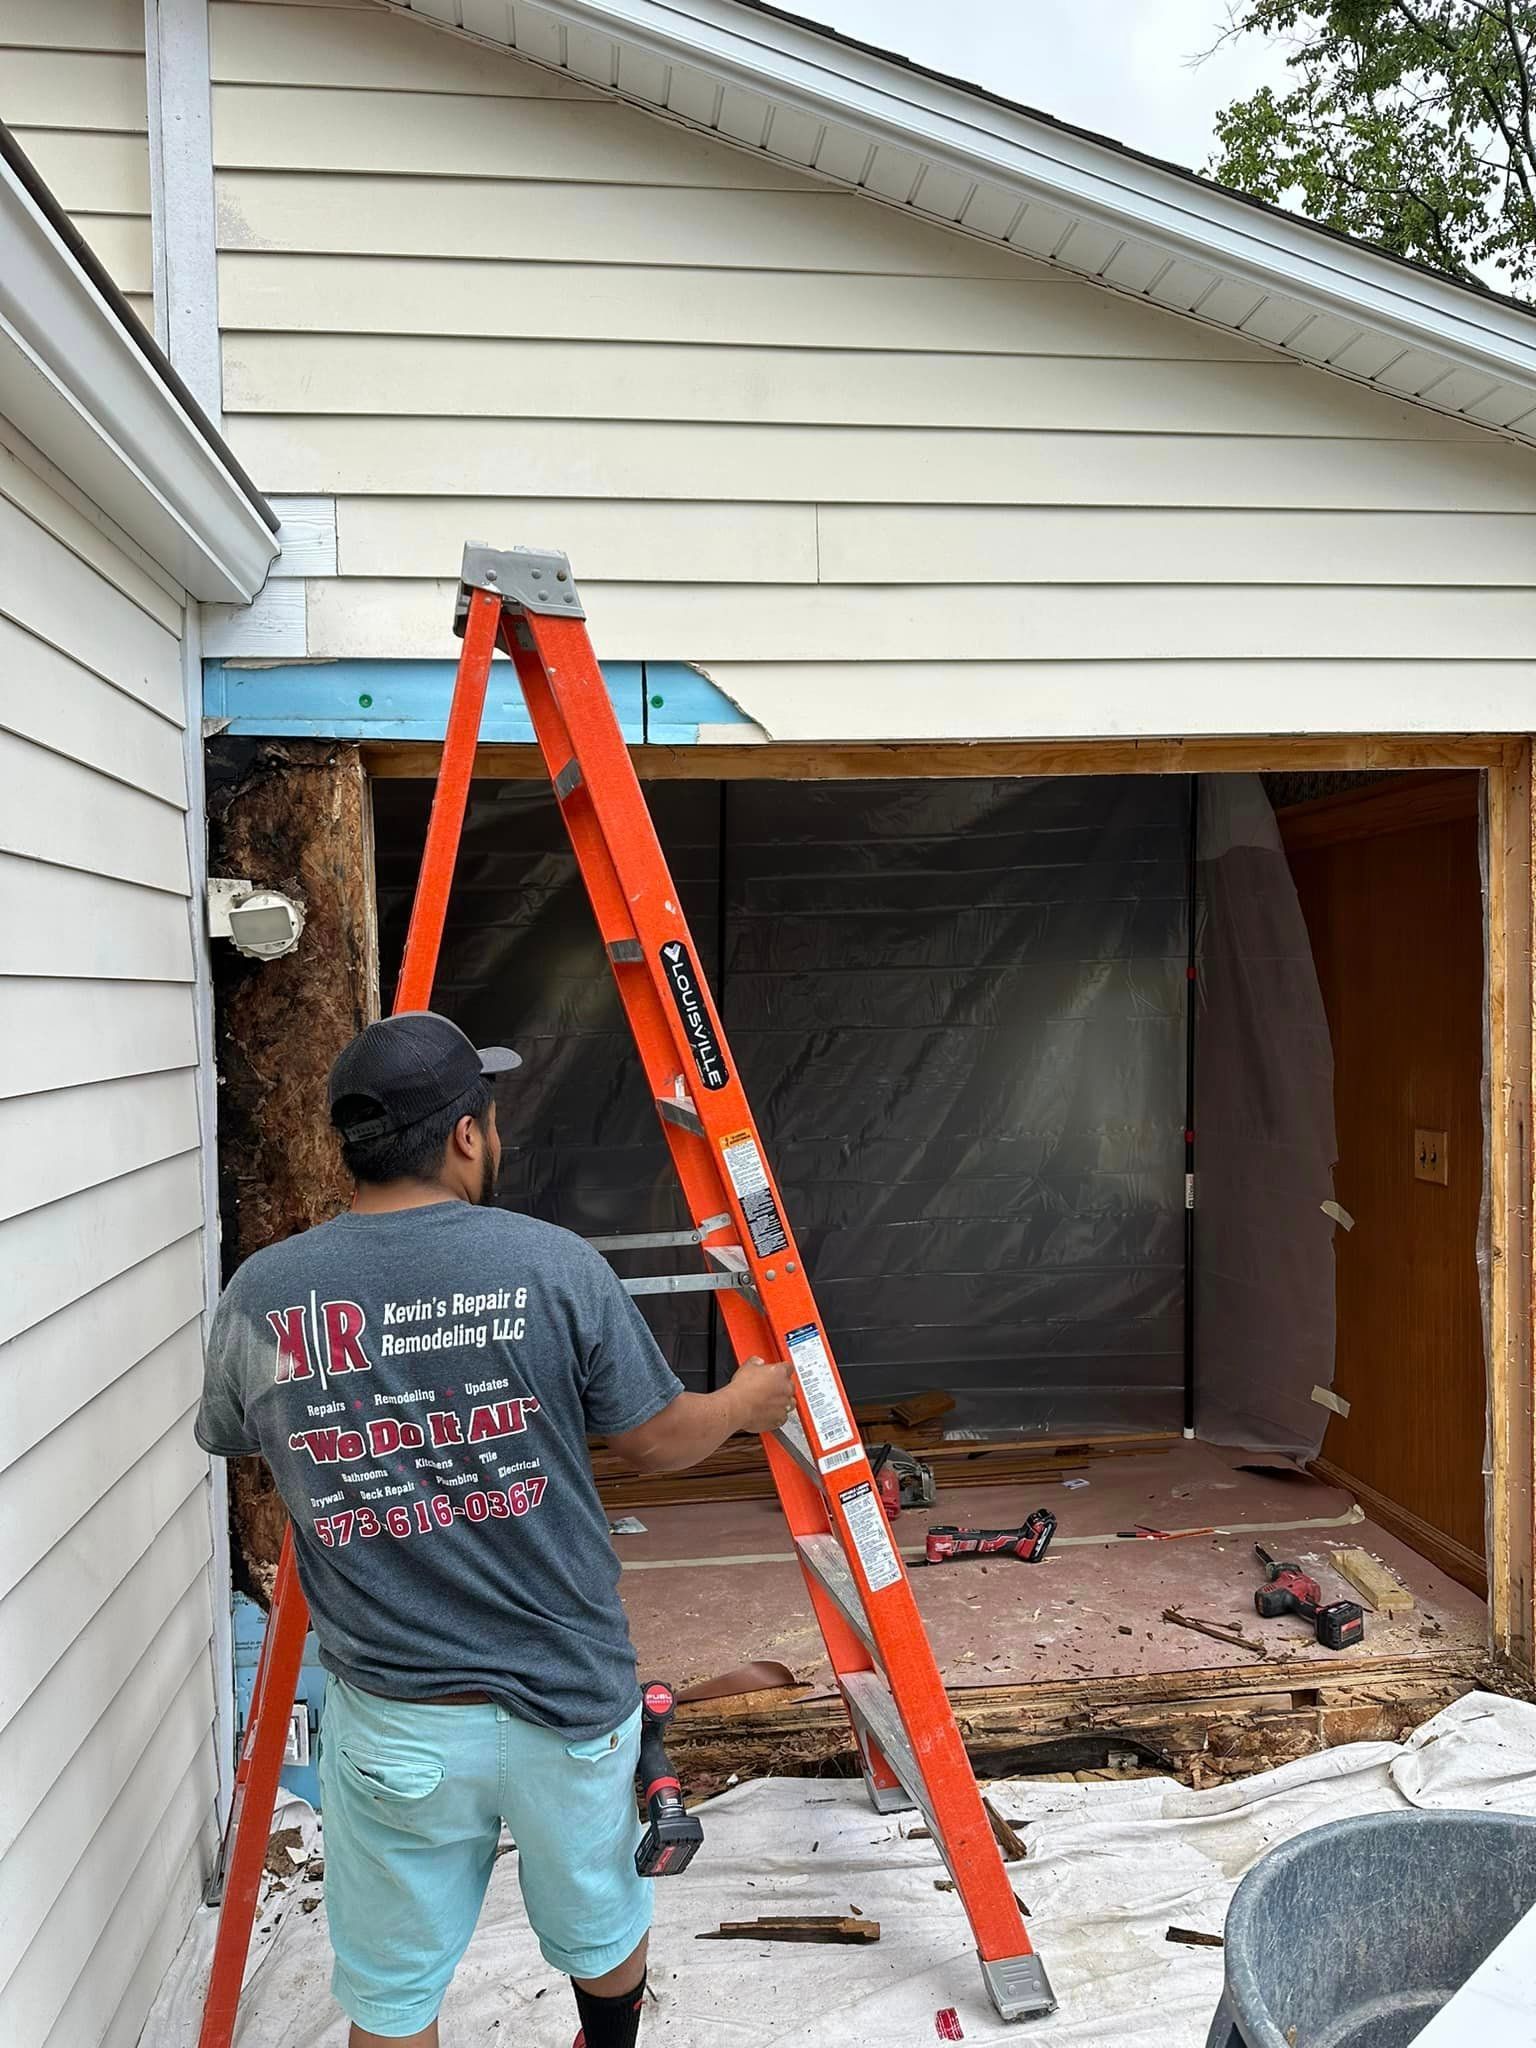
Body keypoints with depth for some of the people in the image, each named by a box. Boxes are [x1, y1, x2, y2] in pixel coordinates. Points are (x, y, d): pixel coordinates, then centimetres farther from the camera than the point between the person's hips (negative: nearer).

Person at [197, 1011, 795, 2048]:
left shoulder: (259, 1296, -11)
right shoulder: (553, 1265, -16)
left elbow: (231, 1441, 10)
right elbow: (661, 1442, -4)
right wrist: (747, 1402, 16)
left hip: (391, 1722, 1)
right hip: (571, 1699, 0)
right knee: (603, 1938, 26)